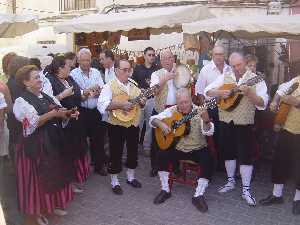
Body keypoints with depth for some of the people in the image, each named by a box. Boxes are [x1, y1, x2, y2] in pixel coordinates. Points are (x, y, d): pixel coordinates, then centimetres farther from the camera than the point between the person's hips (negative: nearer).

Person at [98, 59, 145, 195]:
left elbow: (140, 100, 18)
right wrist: (121, 105, -30)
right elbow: (102, 104, -24)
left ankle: (131, 177, 36)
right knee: (116, 154, 4)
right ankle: (115, 182, 21)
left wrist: (142, 102, -6)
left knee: (133, 152, 16)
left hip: (133, 124, 6)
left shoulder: (134, 85, 8)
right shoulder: (110, 86, -12)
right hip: (117, 125, -6)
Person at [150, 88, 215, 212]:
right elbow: (153, 119, 2)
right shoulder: (172, 111, -2)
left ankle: (198, 195, -14)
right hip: (177, 148, 2)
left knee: (208, 160, -28)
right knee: (161, 154, -22)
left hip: (197, 149, -2)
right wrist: (161, 124, -20)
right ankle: (165, 190, -4)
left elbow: (209, 132, -21)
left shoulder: (199, 112, -10)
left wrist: (206, 121, -43)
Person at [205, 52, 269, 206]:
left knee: (246, 155, -1)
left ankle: (246, 189, 10)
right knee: (228, 152, 14)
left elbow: (262, 103, -11)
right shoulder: (224, 77, 5)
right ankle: (230, 181, 32)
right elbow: (207, 91, 3)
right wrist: (220, 93, -15)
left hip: (244, 124, -3)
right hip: (225, 122, 4)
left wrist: (249, 92, -26)